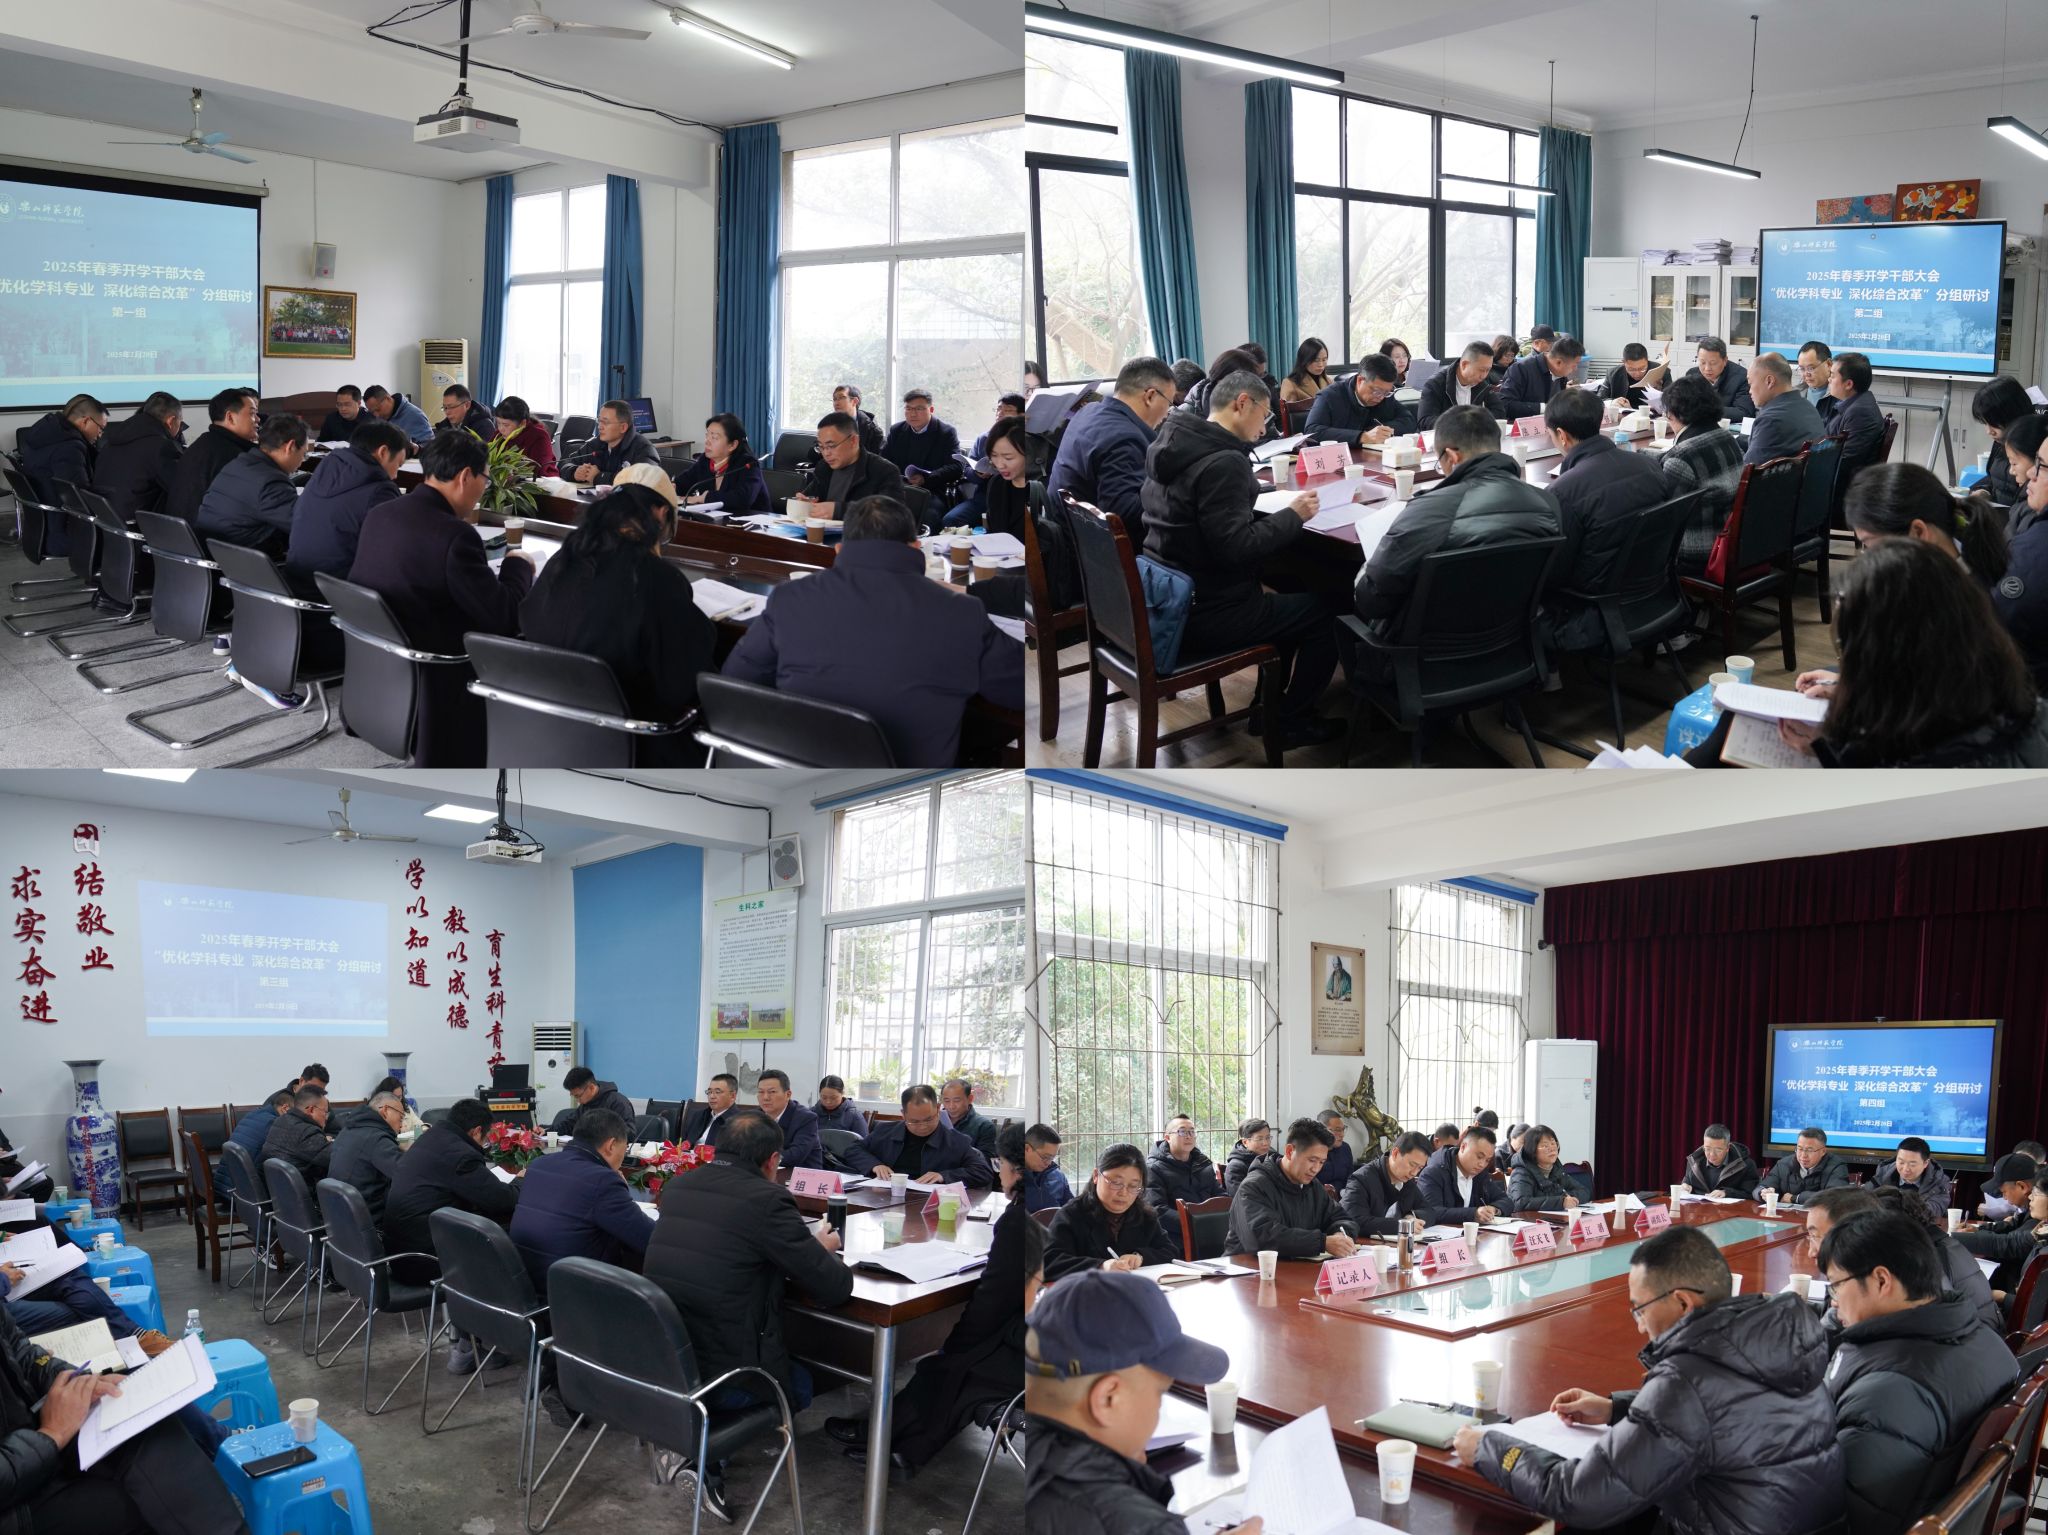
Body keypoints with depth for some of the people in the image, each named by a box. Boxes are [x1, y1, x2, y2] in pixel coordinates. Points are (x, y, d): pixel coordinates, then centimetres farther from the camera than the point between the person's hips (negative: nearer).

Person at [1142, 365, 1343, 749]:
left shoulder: (1171, 442, 5)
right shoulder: (1222, 462, -23)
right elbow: (1235, 547, -26)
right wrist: (1293, 514, -14)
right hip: (1203, 616, -9)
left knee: (1284, 596, 28)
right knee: (1321, 610, 7)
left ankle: (1270, 706, 33)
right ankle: (1290, 723, 18)